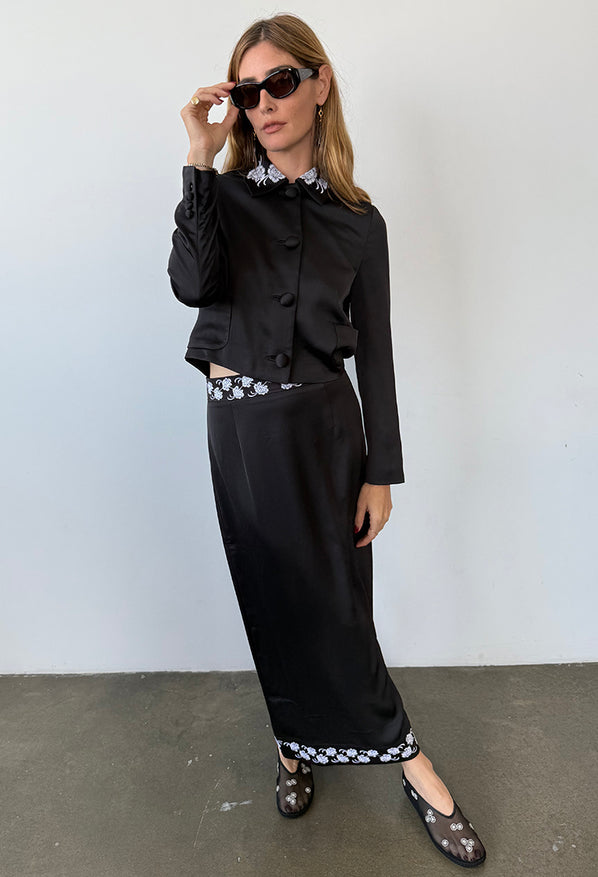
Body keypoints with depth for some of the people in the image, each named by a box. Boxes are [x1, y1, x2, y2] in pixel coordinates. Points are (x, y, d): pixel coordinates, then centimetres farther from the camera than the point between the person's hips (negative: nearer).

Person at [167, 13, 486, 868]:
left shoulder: (357, 220, 4)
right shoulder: (224, 194, 5)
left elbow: (374, 348, 1)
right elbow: (191, 283, -15)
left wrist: (381, 472, -2)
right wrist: (202, 161, -15)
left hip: (325, 421, 0)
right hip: (240, 422, 1)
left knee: (337, 599, 5)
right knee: (274, 597, 11)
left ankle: (406, 760, 28)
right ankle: (298, 741, 36)